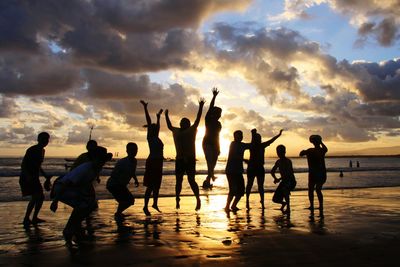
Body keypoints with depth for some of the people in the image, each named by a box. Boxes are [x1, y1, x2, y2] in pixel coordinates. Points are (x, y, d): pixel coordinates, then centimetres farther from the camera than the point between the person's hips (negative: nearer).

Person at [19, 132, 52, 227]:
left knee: (41, 197, 11)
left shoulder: (42, 151, 11)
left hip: (34, 178, 9)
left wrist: (46, 176, 20)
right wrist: (28, 176, -33)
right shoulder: (31, 150, -15)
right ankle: (26, 219, -10)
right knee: (35, 197, -18)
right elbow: (23, 165, -19)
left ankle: (34, 218, 23)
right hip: (27, 178, -9)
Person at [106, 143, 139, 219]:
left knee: (131, 200, 13)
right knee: (126, 200, -20)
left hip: (121, 185, 9)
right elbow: (113, 175, -26)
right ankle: (118, 214, 2)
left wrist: (136, 180, 8)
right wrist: (121, 182, -36)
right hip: (113, 184, -9)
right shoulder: (122, 162, -25)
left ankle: (118, 213, 29)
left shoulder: (134, 161, 0)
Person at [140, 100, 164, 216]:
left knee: (157, 185, 14)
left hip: (158, 163, 8)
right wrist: (145, 108, -16)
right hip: (152, 162, -8)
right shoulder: (150, 137, -4)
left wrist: (159, 116, 42)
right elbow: (149, 121, -11)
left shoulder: (156, 137, 16)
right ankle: (145, 206, -4)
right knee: (151, 186, -8)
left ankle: (155, 204, 26)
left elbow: (157, 125, 31)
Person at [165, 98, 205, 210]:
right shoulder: (176, 131, 13)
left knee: (191, 180, -10)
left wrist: (200, 107, -7)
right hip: (179, 159, 5)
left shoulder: (192, 130, 0)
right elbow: (169, 126, 29)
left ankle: (198, 199, -6)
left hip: (190, 159, -5)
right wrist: (166, 116, 34)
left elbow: (198, 119, -4)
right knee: (179, 180, 9)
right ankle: (177, 199, 18)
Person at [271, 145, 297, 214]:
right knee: (275, 199, 0)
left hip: (291, 181, -6)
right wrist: (275, 178, 7)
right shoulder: (278, 162, 8)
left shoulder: (288, 161, -11)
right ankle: (284, 203, 32)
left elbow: (289, 174, -24)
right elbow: (272, 171, 21)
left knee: (285, 189, -36)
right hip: (284, 182, 6)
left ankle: (288, 208, -21)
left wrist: (279, 179, -27)